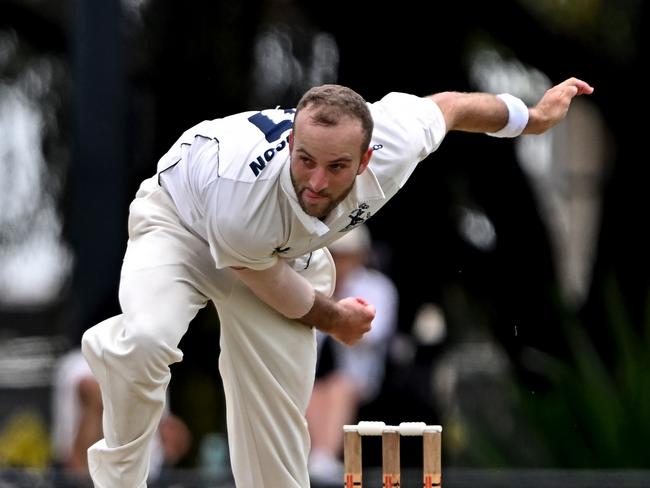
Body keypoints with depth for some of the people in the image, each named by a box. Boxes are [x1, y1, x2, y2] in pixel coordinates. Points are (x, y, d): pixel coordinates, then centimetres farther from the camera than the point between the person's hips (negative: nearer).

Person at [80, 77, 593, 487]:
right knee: (145, 341, -33)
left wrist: (531, 116, 8)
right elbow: (269, 281, -22)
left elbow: (448, 105, -9)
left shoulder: (396, 140, -34)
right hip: (181, 221, -4)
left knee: (279, 418, 0)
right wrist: (329, 317, -3)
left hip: (289, 247, 5)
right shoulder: (243, 197, -44)